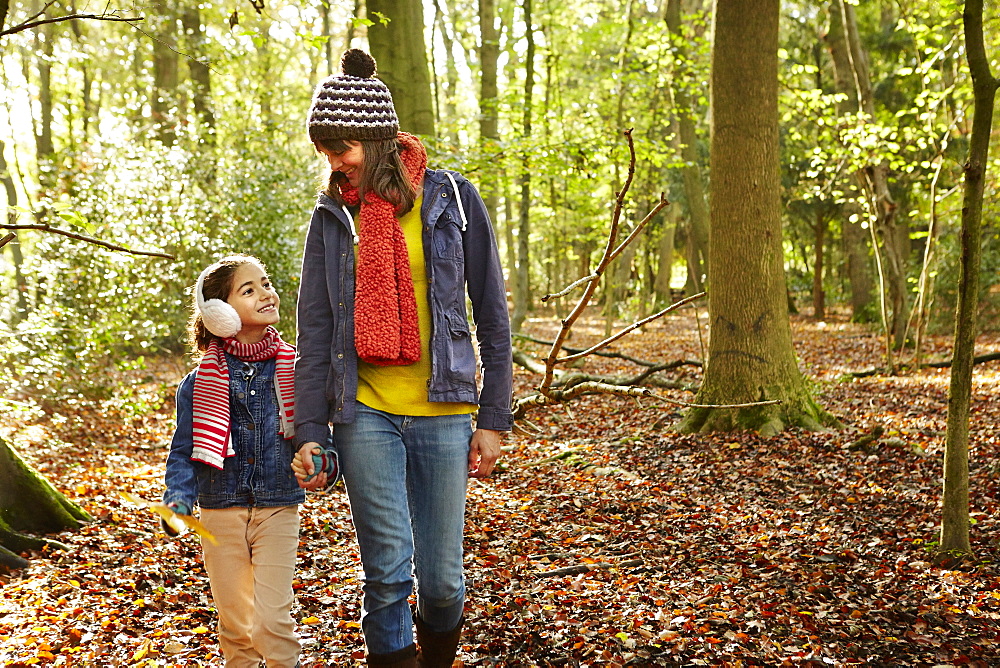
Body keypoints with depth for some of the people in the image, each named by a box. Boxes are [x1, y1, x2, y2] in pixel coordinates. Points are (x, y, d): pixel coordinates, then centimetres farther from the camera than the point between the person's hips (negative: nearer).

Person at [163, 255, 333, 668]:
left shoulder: (294, 371, 0)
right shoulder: (200, 382, -2)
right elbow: (184, 450, 3)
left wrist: (321, 461, -14)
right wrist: (179, 498, -13)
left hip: (278, 509, 0)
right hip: (222, 513, 1)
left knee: (272, 619, -8)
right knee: (234, 622, 11)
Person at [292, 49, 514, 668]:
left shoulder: (451, 199, 1)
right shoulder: (333, 216, 5)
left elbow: (492, 317, 3)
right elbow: (315, 333, 5)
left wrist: (494, 419, 0)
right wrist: (309, 430, -3)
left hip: (442, 412, -1)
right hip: (364, 413, 1)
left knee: (442, 577, 5)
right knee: (388, 572, -3)